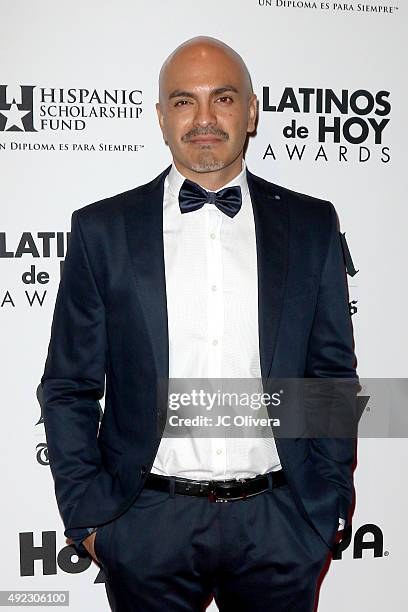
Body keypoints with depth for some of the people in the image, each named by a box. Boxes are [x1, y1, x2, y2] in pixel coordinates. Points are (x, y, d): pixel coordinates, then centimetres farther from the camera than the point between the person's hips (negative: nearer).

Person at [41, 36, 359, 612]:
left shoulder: (311, 225, 1)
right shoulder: (102, 228, -2)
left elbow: (334, 376, 4)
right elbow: (69, 387, 0)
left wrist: (328, 506, 2)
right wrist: (87, 516, -3)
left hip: (279, 524, 2)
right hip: (147, 526, 0)